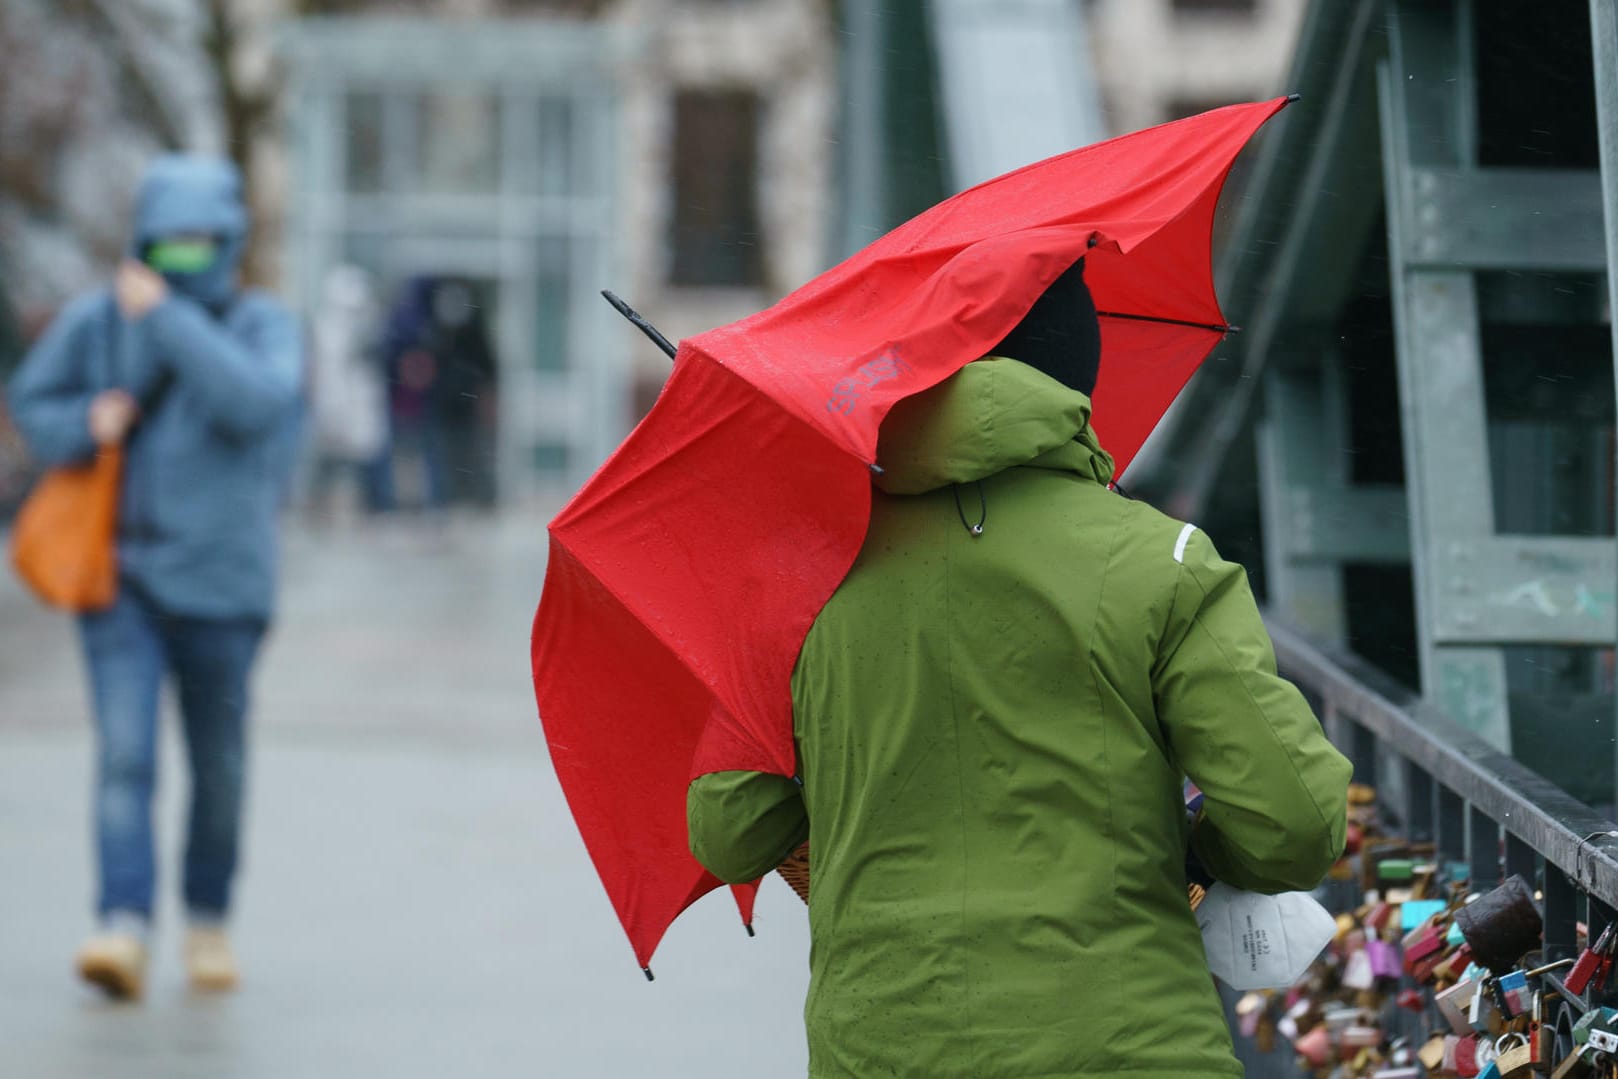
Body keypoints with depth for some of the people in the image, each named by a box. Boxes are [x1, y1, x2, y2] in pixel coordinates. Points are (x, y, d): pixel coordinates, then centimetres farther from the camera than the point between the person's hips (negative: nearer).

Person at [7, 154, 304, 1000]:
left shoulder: (263, 326, -5)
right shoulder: (97, 319, -2)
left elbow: (259, 404, -26)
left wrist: (168, 317, -25)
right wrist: (86, 424, -11)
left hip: (218, 580, 0)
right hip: (119, 573, 0)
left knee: (219, 766, 10)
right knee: (124, 754, -14)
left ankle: (209, 921, 30)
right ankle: (124, 930, -21)